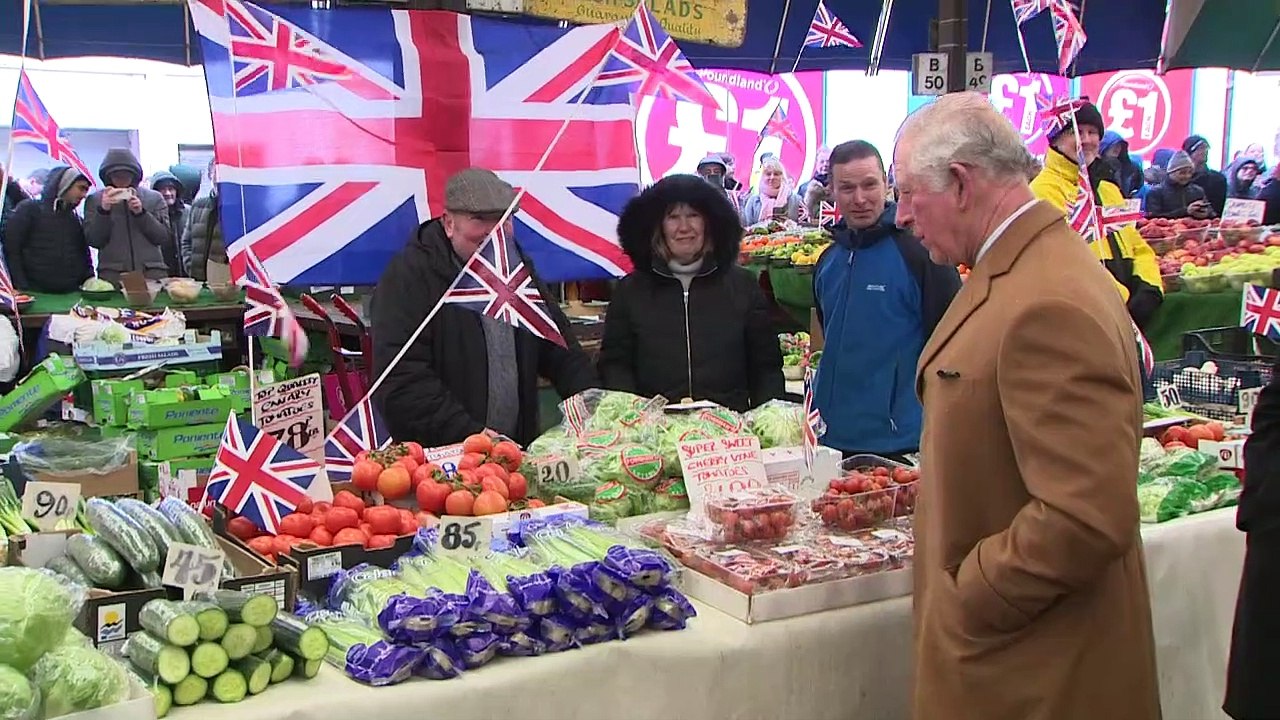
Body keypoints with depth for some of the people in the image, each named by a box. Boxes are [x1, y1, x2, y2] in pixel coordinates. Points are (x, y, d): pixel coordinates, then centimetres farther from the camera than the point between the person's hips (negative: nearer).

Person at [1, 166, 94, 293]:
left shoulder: (76, 219, 19)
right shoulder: (29, 209, 3)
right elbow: (11, 251, -4)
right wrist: (22, 287, -13)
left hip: (71, 294, 5)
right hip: (34, 293, -5)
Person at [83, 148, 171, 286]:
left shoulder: (154, 198, 10)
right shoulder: (95, 200, 10)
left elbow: (163, 237, 4)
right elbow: (93, 241, 3)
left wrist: (141, 213, -8)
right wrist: (103, 210, -10)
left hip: (151, 271, 0)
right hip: (112, 273, 0)